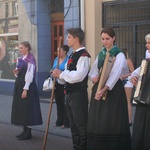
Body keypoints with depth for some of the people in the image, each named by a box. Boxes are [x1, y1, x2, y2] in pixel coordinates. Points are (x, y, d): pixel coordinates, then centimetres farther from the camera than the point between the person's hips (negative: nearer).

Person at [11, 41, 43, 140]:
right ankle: (25, 131, 18)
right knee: (20, 107, 10)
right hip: (19, 84, 9)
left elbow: (30, 75, -18)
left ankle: (28, 133, 2)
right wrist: (16, 72, -3)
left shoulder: (30, 59, -13)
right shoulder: (20, 59, 13)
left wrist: (25, 89, -21)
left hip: (27, 85, -9)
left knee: (27, 108, -5)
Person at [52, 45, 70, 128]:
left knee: (64, 103, -2)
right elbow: (53, 69, 23)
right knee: (58, 102, 12)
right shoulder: (56, 59, 13)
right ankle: (59, 121, 22)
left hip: (64, 84, -7)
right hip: (57, 84, 7)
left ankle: (66, 123, 5)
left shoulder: (68, 60, -10)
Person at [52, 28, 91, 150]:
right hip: (70, 93, 10)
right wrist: (59, 75, -1)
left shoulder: (83, 55, -15)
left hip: (79, 94, -10)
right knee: (73, 126, 16)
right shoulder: (72, 55, 15)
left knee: (81, 126, -2)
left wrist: (61, 74, -16)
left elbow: (78, 76, -26)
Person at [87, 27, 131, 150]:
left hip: (113, 90, -6)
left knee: (112, 121, -5)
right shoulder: (100, 55, 15)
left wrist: (105, 89, -31)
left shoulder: (119, 55, -5)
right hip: (99, 88, 6)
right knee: (97, 121, 5)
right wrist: (93, 77, -13)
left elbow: (115, 74, -18)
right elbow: (93, 72, 12)